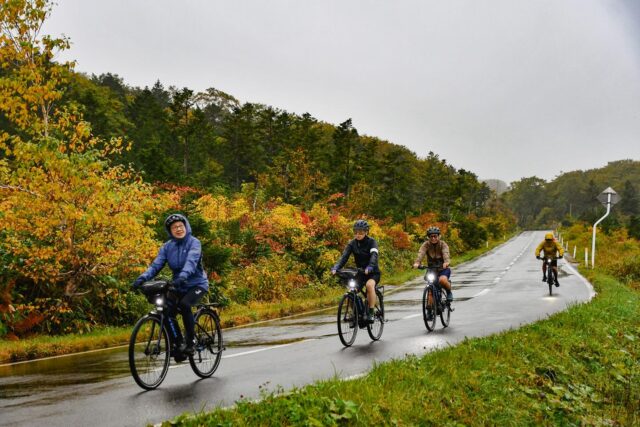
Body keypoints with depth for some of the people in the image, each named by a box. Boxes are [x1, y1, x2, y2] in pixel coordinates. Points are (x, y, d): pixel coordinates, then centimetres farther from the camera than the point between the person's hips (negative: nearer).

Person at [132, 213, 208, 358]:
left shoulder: (194, 242, -12)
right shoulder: (167, 246, 1)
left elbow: (191, 261, -31)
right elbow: (156, 264, -10)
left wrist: (183, 275, -51)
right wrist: (143, 277, -29)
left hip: (197, 284, -5)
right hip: (178, 286, 5)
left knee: (184, 305, -31)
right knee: (167, 312, -16)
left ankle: (190, 343, -17)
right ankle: (179, 344, 2)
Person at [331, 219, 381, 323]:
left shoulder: (372, 242, -14)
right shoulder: (352, 243, -4)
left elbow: (374, 256, -31)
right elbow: (344, 256, -17)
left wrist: (369, 268, -52)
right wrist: (335, 268, -36)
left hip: (373, 272, -4)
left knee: (369, 285, -35)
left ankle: (371, 313, -26)